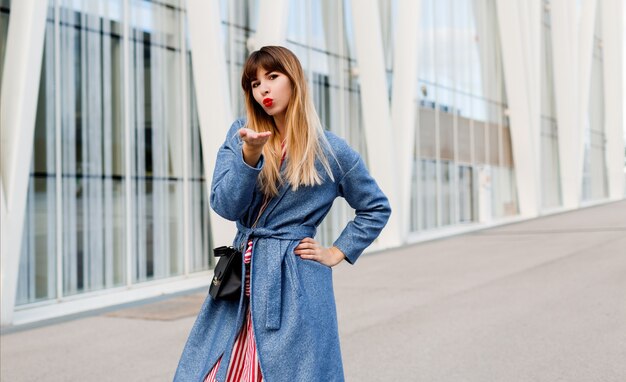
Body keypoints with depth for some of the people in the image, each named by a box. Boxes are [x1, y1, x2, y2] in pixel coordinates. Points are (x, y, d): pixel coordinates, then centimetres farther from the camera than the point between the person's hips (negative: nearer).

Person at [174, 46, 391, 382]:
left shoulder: (331, 150, -1)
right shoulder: (240, 133, 6)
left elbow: (376, 208, 12)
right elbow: (224, 204, -6)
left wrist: (336, 253, 4)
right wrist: (250, 155, -20)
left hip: (295, 285, -3)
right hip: (239, 280, 3)